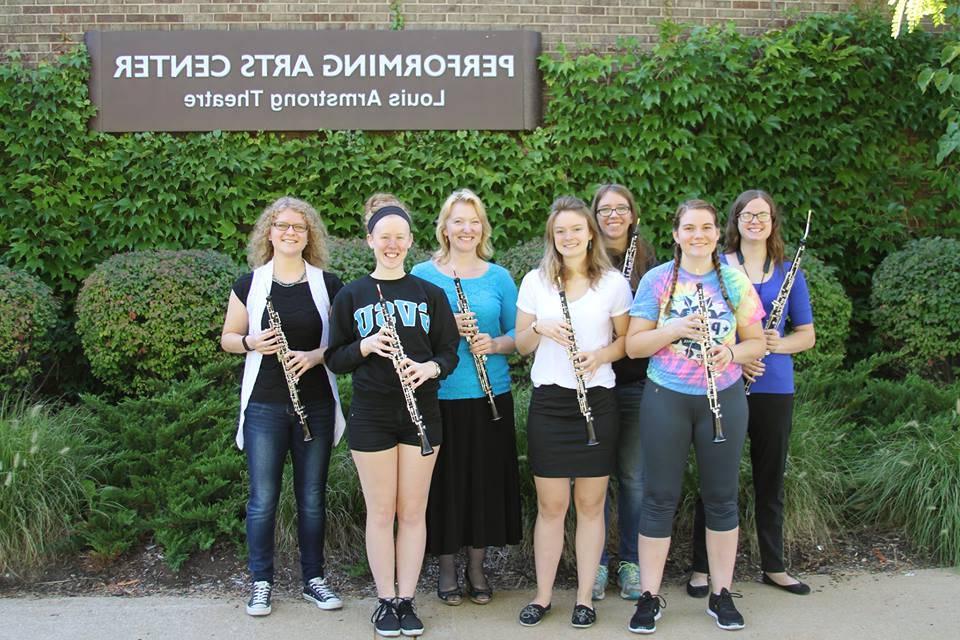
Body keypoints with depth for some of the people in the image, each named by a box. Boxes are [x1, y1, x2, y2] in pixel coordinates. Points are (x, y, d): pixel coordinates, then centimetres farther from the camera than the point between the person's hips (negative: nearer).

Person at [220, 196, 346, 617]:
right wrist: (250, 342, -15)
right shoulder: (249, 284, 2)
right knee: (263, 499, 3)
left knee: (312, 498, 9)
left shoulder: (328, 284, 2)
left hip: (316, 404, 1)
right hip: (264, 405, 0)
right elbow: (227, 338, 7)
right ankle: (261, 583, 16)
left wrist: (317, 354, -15)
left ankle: (314, 579, 22)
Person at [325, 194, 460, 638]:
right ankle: (385, 601, 18)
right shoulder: (352, 296, 3)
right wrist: (365, 346, -16)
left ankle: (407, 600, 18)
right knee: (381, 512, 5)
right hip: (372, 415, -1)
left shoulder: (430, 294, 5)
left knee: (413, 512, 6)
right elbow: (335, 359, 3)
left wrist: (429, 368, -17)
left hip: (421, 413, 1)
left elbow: (449, 351, 4)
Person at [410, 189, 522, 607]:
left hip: (490, 396, 2)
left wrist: (494, 344, -13)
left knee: (486, 478, 7)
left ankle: (476, 567, 25)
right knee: (446, 480, 4)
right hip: (440, 396, -2)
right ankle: (446, 568, 22)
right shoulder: (422, 275, 2)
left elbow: (517, 334, 7)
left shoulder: (499, 278, 7)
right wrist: (447, 327, -17)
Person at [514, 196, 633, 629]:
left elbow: (626, 340, 5)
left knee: (590, 504, 7)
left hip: (596, 402, 0)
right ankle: (543, 596, 18)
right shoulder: (535, 281, 4)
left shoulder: (613, 283, 1)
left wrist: (600, 355, -14)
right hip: (548, 403, 1)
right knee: (551, 505, 5)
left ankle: (584, 597, 19)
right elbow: (521, 345, 6)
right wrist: (540, 328, -14)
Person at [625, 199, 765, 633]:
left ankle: (722, 594, 22)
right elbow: (633, 345, -3)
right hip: (666, 398, -1)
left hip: (724, 398, 2)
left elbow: (756, 341, 7)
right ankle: (649, 597, 13)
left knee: (721, 497, 8)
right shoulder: (656, 280, -1)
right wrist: (673, 329, -20)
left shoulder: (735, 281, 3)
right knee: (660, 497, 3)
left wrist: (733, 353, -14)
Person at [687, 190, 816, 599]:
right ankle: (702, 568, 14)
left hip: (775, 388, 3)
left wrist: (780, 343, -13)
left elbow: (807, 334, 9)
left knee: (770, 480, 12)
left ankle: (773, 566, 26)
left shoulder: (790, 273, 8)